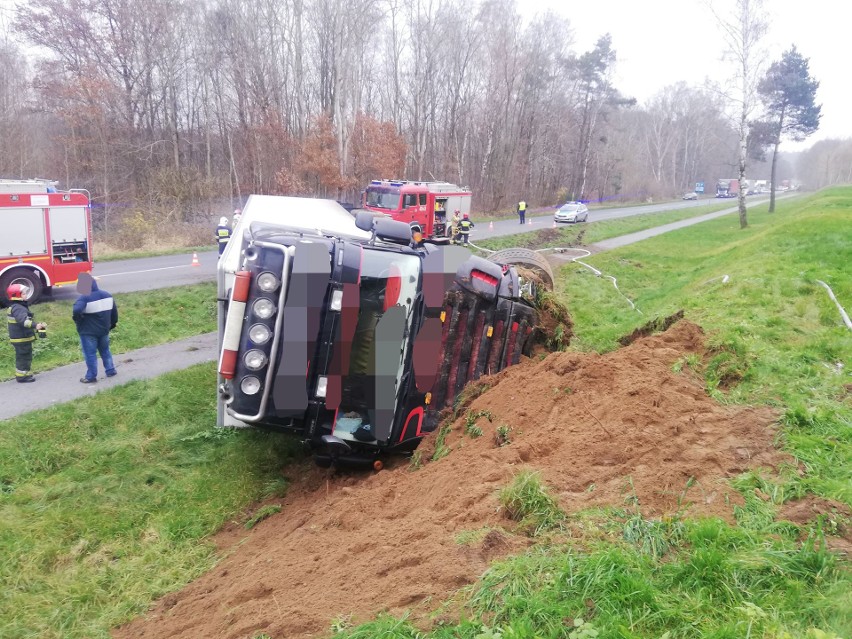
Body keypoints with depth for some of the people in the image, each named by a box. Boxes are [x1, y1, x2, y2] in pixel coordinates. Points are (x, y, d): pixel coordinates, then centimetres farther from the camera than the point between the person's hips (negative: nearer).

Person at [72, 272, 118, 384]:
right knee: (105, 351, 23)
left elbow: (76, 311, -35)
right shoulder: (107, 295, 1)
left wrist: (78, 321, -14)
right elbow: (114, 310, 10)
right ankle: (111, 370, 29)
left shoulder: (84, 298, -20)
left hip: (88, 331, -6)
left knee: (90, 354, 4)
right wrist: (113, 323, 23)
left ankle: (91, 377, 11)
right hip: (104, 330, 6)